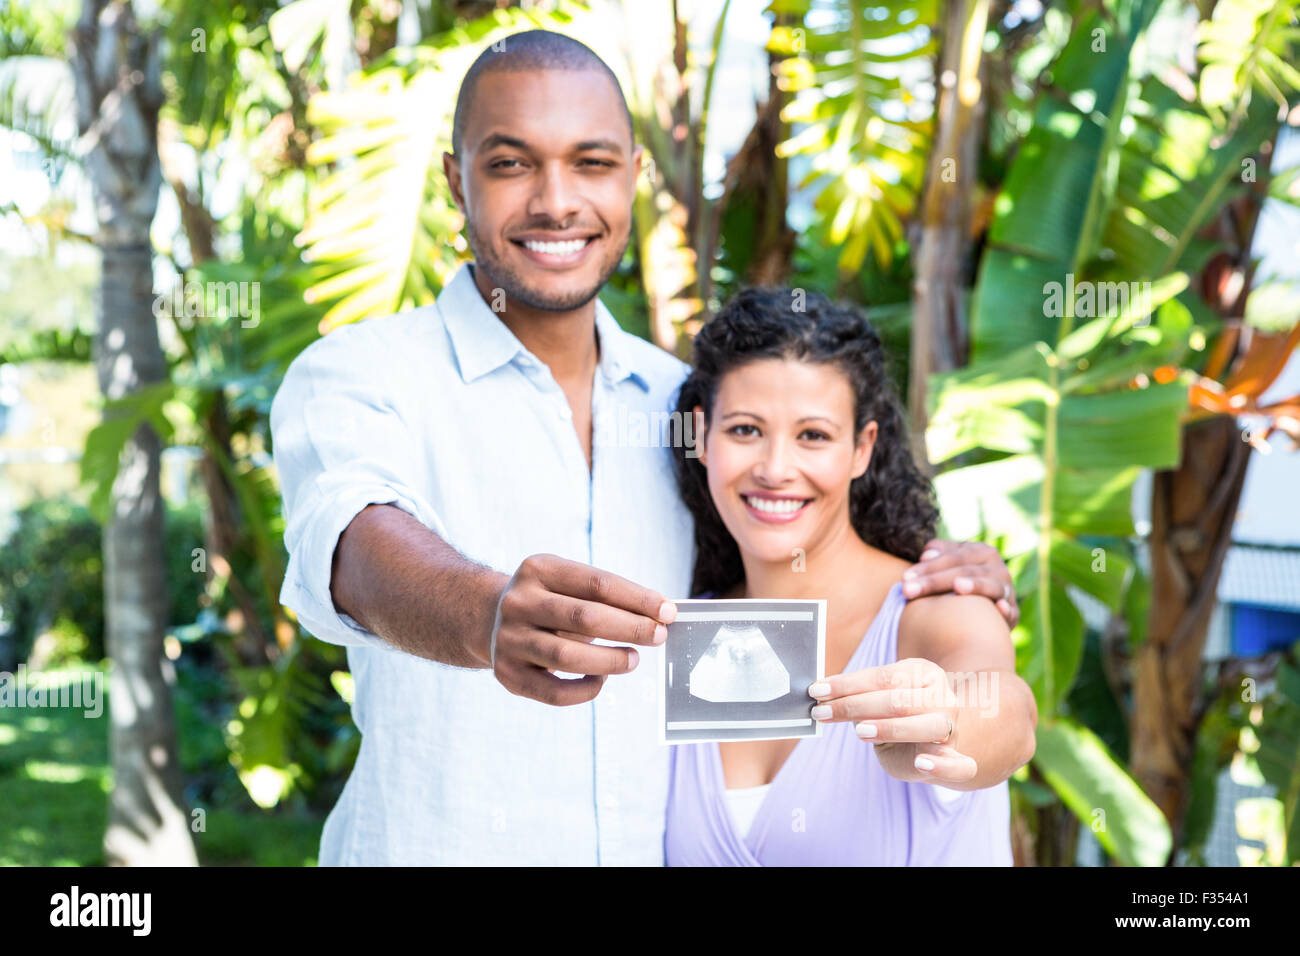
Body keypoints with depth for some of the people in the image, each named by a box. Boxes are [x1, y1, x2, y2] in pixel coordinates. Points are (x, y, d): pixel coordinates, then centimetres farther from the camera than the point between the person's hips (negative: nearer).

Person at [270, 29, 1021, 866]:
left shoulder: (684, 400, 4)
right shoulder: (354, 377, -10)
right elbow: (356, 542, -30)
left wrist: (940, 579, -7)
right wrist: (486, 615, -51)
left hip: (669, 844, 5)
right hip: (432, 844, -4)